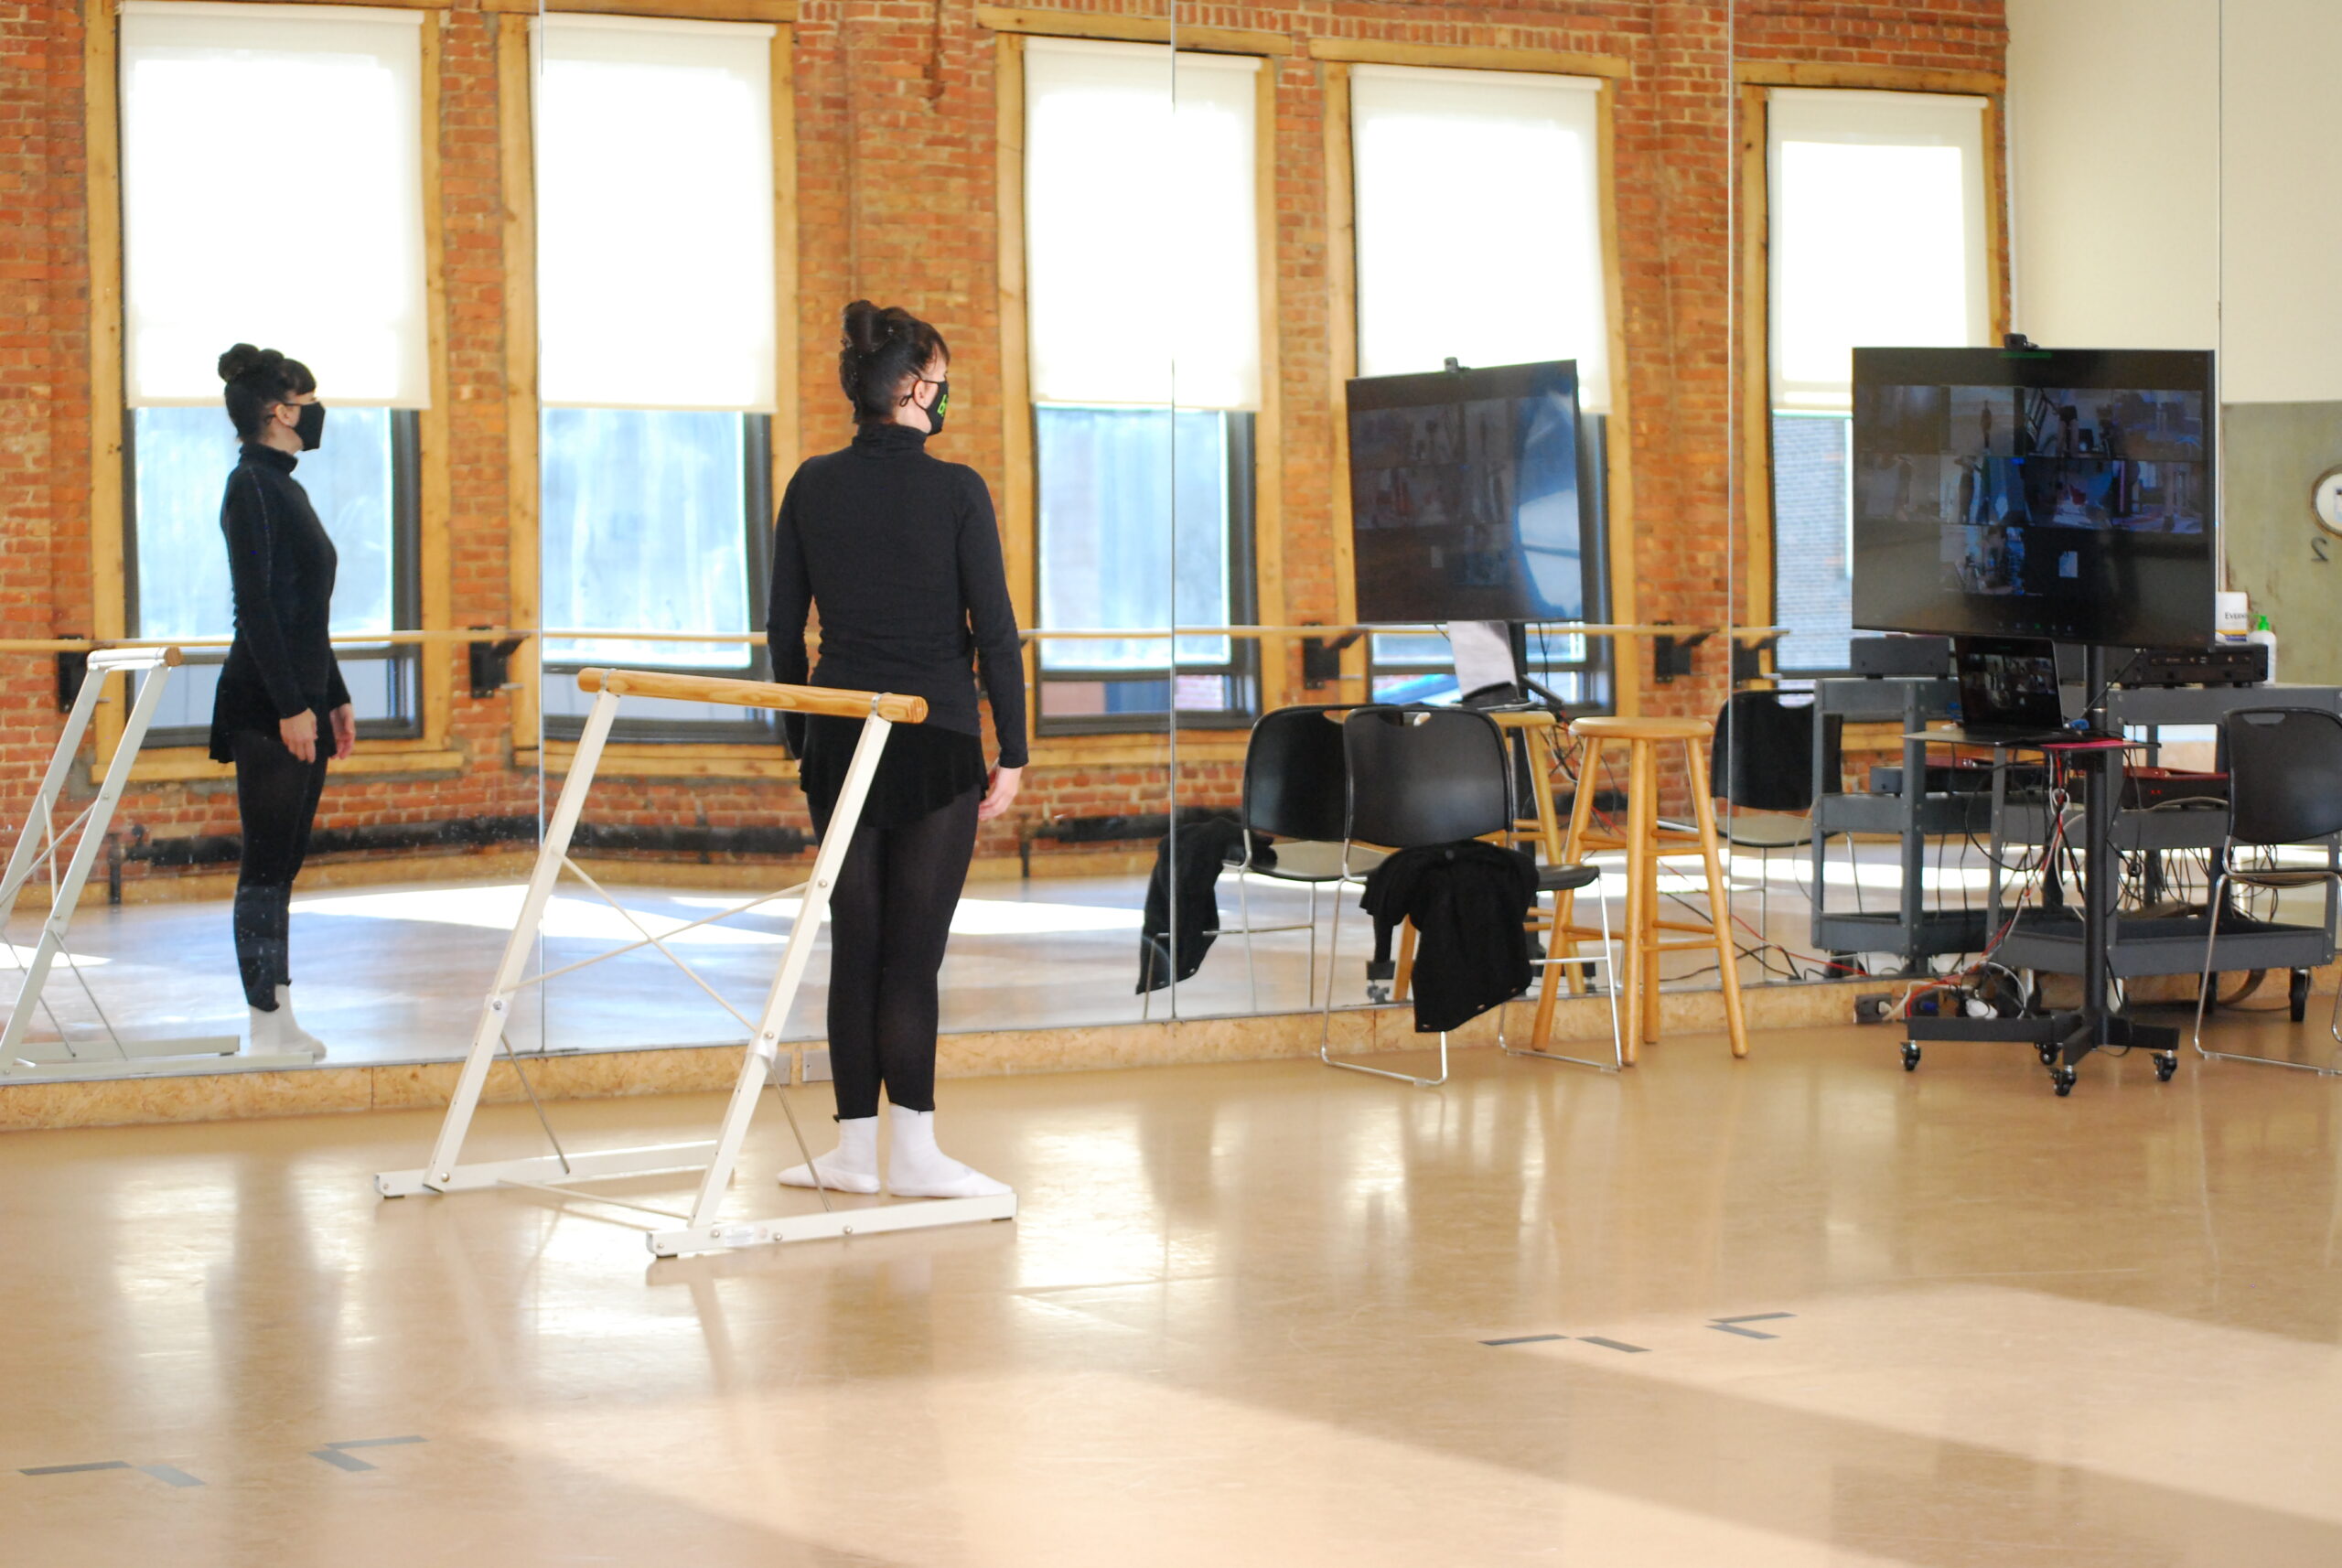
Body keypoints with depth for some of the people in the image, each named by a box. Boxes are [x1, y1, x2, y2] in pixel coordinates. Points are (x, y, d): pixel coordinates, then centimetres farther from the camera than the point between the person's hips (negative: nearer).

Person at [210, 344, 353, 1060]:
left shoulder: (284, 488, 17)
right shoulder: (251, 486, -12)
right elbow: (254, 606, -18)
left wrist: (334, 698, 21)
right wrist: (291, 705, -21)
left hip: (302, 700, 9)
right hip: (266, 705, -9)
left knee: (283, 862, 10)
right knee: (267, 861, -5)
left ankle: (281, 1020, 14)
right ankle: (267, 1026, -2)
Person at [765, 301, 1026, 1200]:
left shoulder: (812, 487, 3)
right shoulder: (955, 491, -9)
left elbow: (784, 628, 7)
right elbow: (995, 632, -9)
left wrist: (802, 744, 16)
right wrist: (1011, 755, -3)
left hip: (840, 740, 4)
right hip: (935, 746, -4)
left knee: (855, 945, 9)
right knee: (911, 951, -2)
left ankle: (856, 1149, 12)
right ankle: (913, 1155, 0)